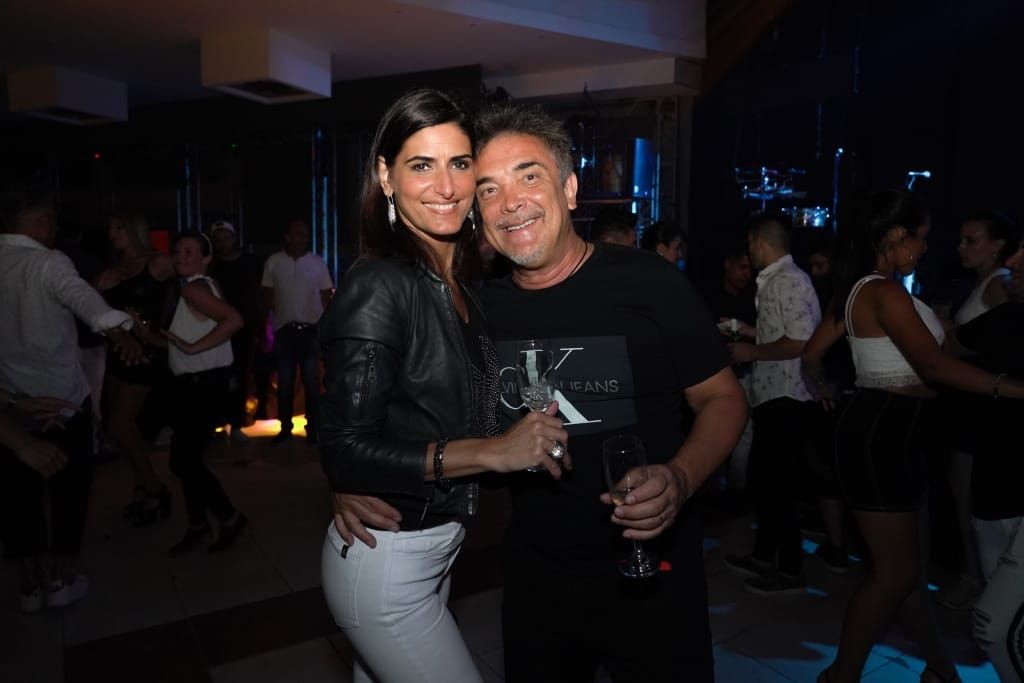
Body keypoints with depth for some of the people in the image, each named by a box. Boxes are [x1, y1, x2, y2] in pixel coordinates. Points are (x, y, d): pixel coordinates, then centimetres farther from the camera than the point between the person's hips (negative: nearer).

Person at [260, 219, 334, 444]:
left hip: (311, 329, -1)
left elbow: (326, 297, 4)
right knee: (284, 382, 8)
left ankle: (312, 428, 13)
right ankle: (285, 427, 19)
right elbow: (267, 297, 5)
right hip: (284, 329, 1)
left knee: (311, 381, 4)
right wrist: (262, 327, 1)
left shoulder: (318, 262, 1)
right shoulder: (274, 262, 1)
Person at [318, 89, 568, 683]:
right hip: (384, 561, -7)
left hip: (435, 549, 7)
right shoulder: (379, 285, -20)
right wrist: (492, 452, -26)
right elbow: (345, 451, -22)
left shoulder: (463, 286, 3)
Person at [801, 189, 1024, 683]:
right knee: (894, 572, 2)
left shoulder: (858, 290, 11)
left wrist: (824, 390, 34)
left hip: (887, 432, 10)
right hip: (882, 434, -10)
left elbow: (811, 355, 17)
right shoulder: (886, 292, -17)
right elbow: (933, 364, -26)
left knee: (908, 563, 20)